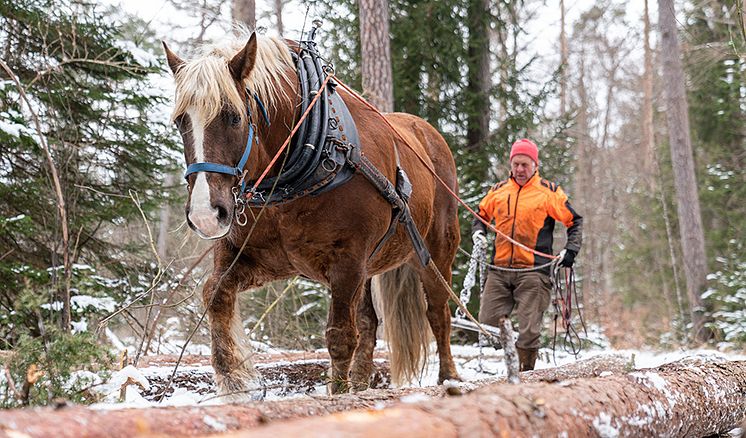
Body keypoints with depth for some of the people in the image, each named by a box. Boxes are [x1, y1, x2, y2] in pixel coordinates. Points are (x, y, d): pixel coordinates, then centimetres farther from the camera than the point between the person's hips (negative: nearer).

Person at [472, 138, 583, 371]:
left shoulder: (549, 192, 4)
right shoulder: (498, 191, 14)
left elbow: (575, 221, 9)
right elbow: (482, 214, 30)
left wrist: (571, 249, -4)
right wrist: (478, 232, 9)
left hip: (533, 271, -3)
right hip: (499, 270, 4)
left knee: (529, 330, -5)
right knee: (487, 324, 0)